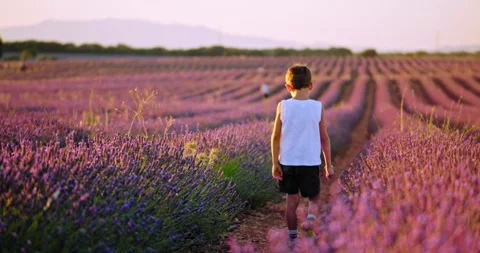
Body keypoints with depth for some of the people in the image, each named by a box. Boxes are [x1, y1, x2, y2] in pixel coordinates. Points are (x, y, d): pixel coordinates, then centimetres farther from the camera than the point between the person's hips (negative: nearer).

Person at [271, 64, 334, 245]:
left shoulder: (283, 106, -6)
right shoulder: (317, 107, -5)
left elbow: (276, 137, -4)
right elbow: (324, 139, 1)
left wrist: (275, 163, 4)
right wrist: (329, 164, 10)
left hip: (288, 162, 1)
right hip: (310, 163, -1)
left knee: (292, 200, 14)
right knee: (314, 198, 16)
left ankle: (292, 237, 20)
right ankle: (311, 216, -15)